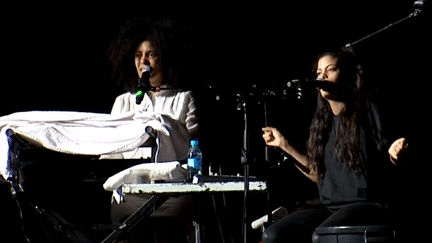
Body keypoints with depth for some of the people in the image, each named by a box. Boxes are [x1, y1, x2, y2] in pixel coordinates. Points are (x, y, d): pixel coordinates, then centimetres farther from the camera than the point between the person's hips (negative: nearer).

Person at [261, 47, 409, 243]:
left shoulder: (367, 110, -2)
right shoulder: (322, 121, 15)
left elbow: (386, 163, -4)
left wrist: (395, 156, -28)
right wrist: (284, 145, 19)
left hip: (368, 205, -6)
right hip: (331, 208, 7)